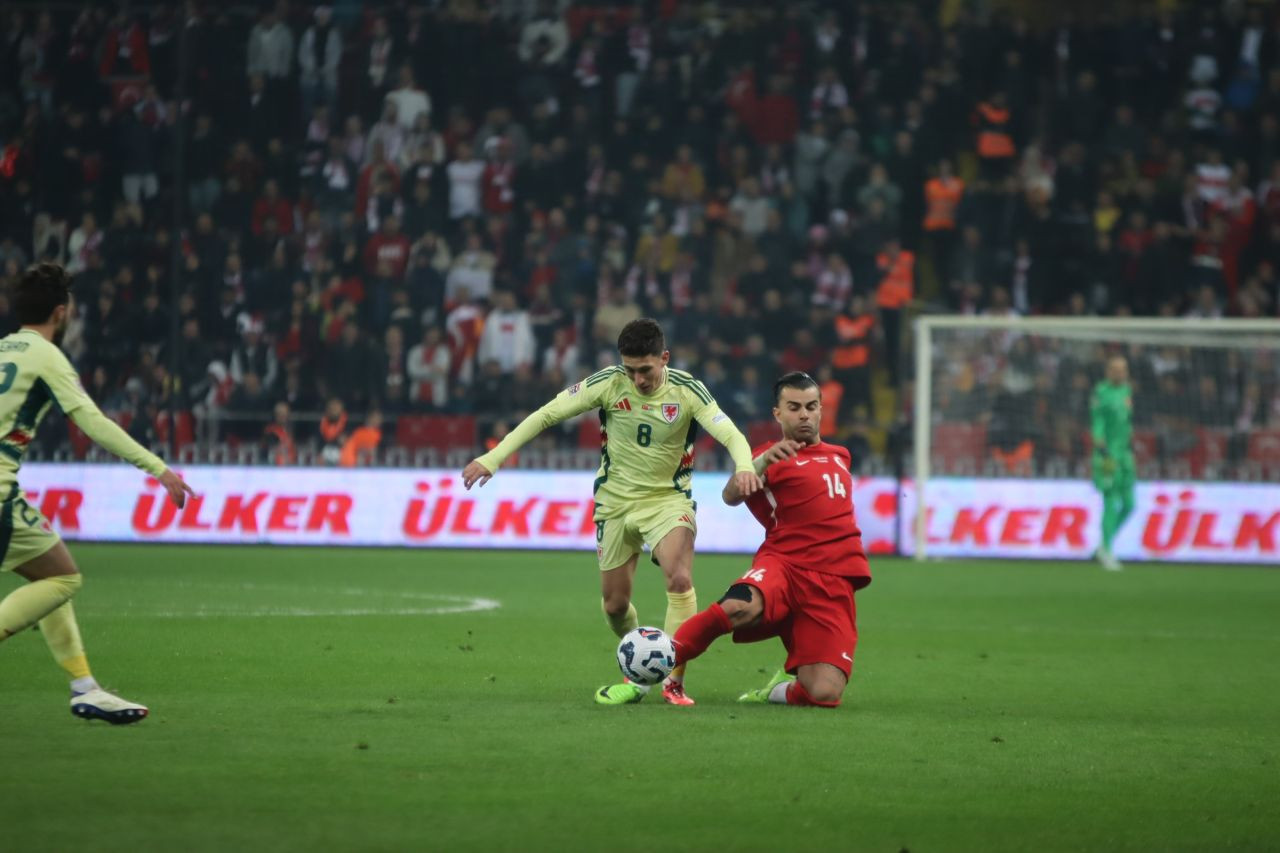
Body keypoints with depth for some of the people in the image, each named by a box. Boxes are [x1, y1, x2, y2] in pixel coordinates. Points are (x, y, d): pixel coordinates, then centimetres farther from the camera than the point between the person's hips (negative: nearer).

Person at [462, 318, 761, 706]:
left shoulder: (687, 391, -15)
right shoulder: (609, 383, -13)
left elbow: (730, 434, -23)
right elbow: (546, 414, -10)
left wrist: (744, 466, -47)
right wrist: (494, 457, -16)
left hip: (668, 497, -2)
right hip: (616, 501, 2)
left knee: (680, 579, -26)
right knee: (614, 604, 6)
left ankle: (674, 681, -20)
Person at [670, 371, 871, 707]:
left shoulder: (839, 457, 23)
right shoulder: (773, 457, 5)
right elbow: (730, 496, -17)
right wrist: (763, 461, -33)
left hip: (833, 583, 4)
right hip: (783, 564, -4)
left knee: (825, 693, -17)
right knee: (740, 606, -41)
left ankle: (778, 691, 19)